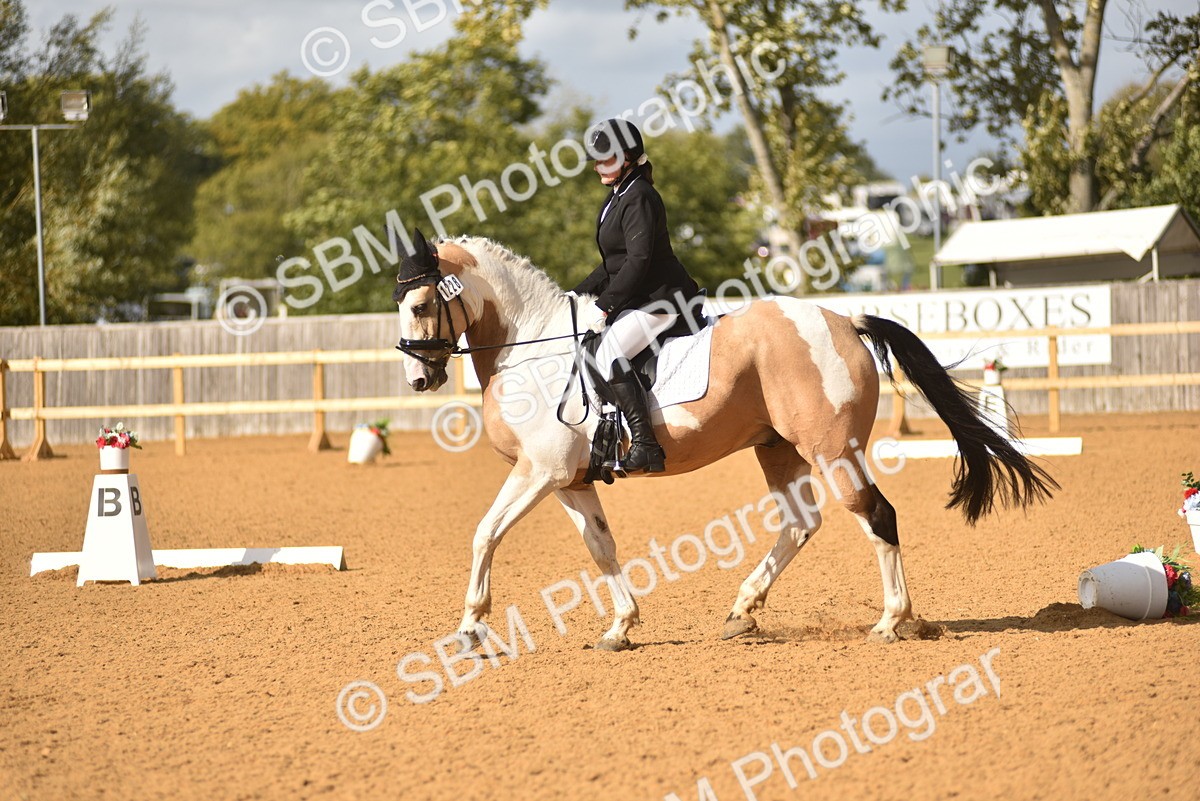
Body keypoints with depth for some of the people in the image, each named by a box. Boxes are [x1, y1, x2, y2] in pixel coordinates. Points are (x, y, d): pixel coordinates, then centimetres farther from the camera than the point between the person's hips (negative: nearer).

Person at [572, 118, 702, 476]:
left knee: (609, 352, -26)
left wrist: (605, 305, -23)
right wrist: (580, 295, 15)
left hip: (662, 296, -11)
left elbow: (638, 259, -22)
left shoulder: (639, 198, -14)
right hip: (638, 299, 11)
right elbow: (614, 264, 23)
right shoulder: (617, 198, 18)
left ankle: (645, 447, -31)